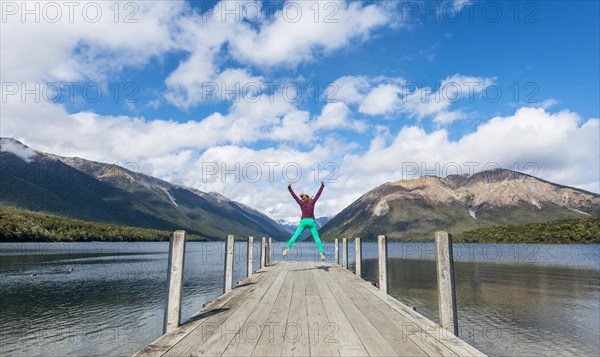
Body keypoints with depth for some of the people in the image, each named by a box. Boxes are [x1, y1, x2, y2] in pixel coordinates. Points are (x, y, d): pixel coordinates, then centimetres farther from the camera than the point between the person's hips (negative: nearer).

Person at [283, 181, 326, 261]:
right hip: (311, 221, 0)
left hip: (303, 221, 1)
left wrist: (289, 188, 13)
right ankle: (321, 252, -16)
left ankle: (286, 248, -15)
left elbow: (294, 196, 9)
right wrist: (322, 186, 10)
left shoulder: (301, 203, 7)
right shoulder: (312, 202, 5)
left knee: (295, 236, -3)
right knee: (316, 237, -4)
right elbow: (318, 194, 6)